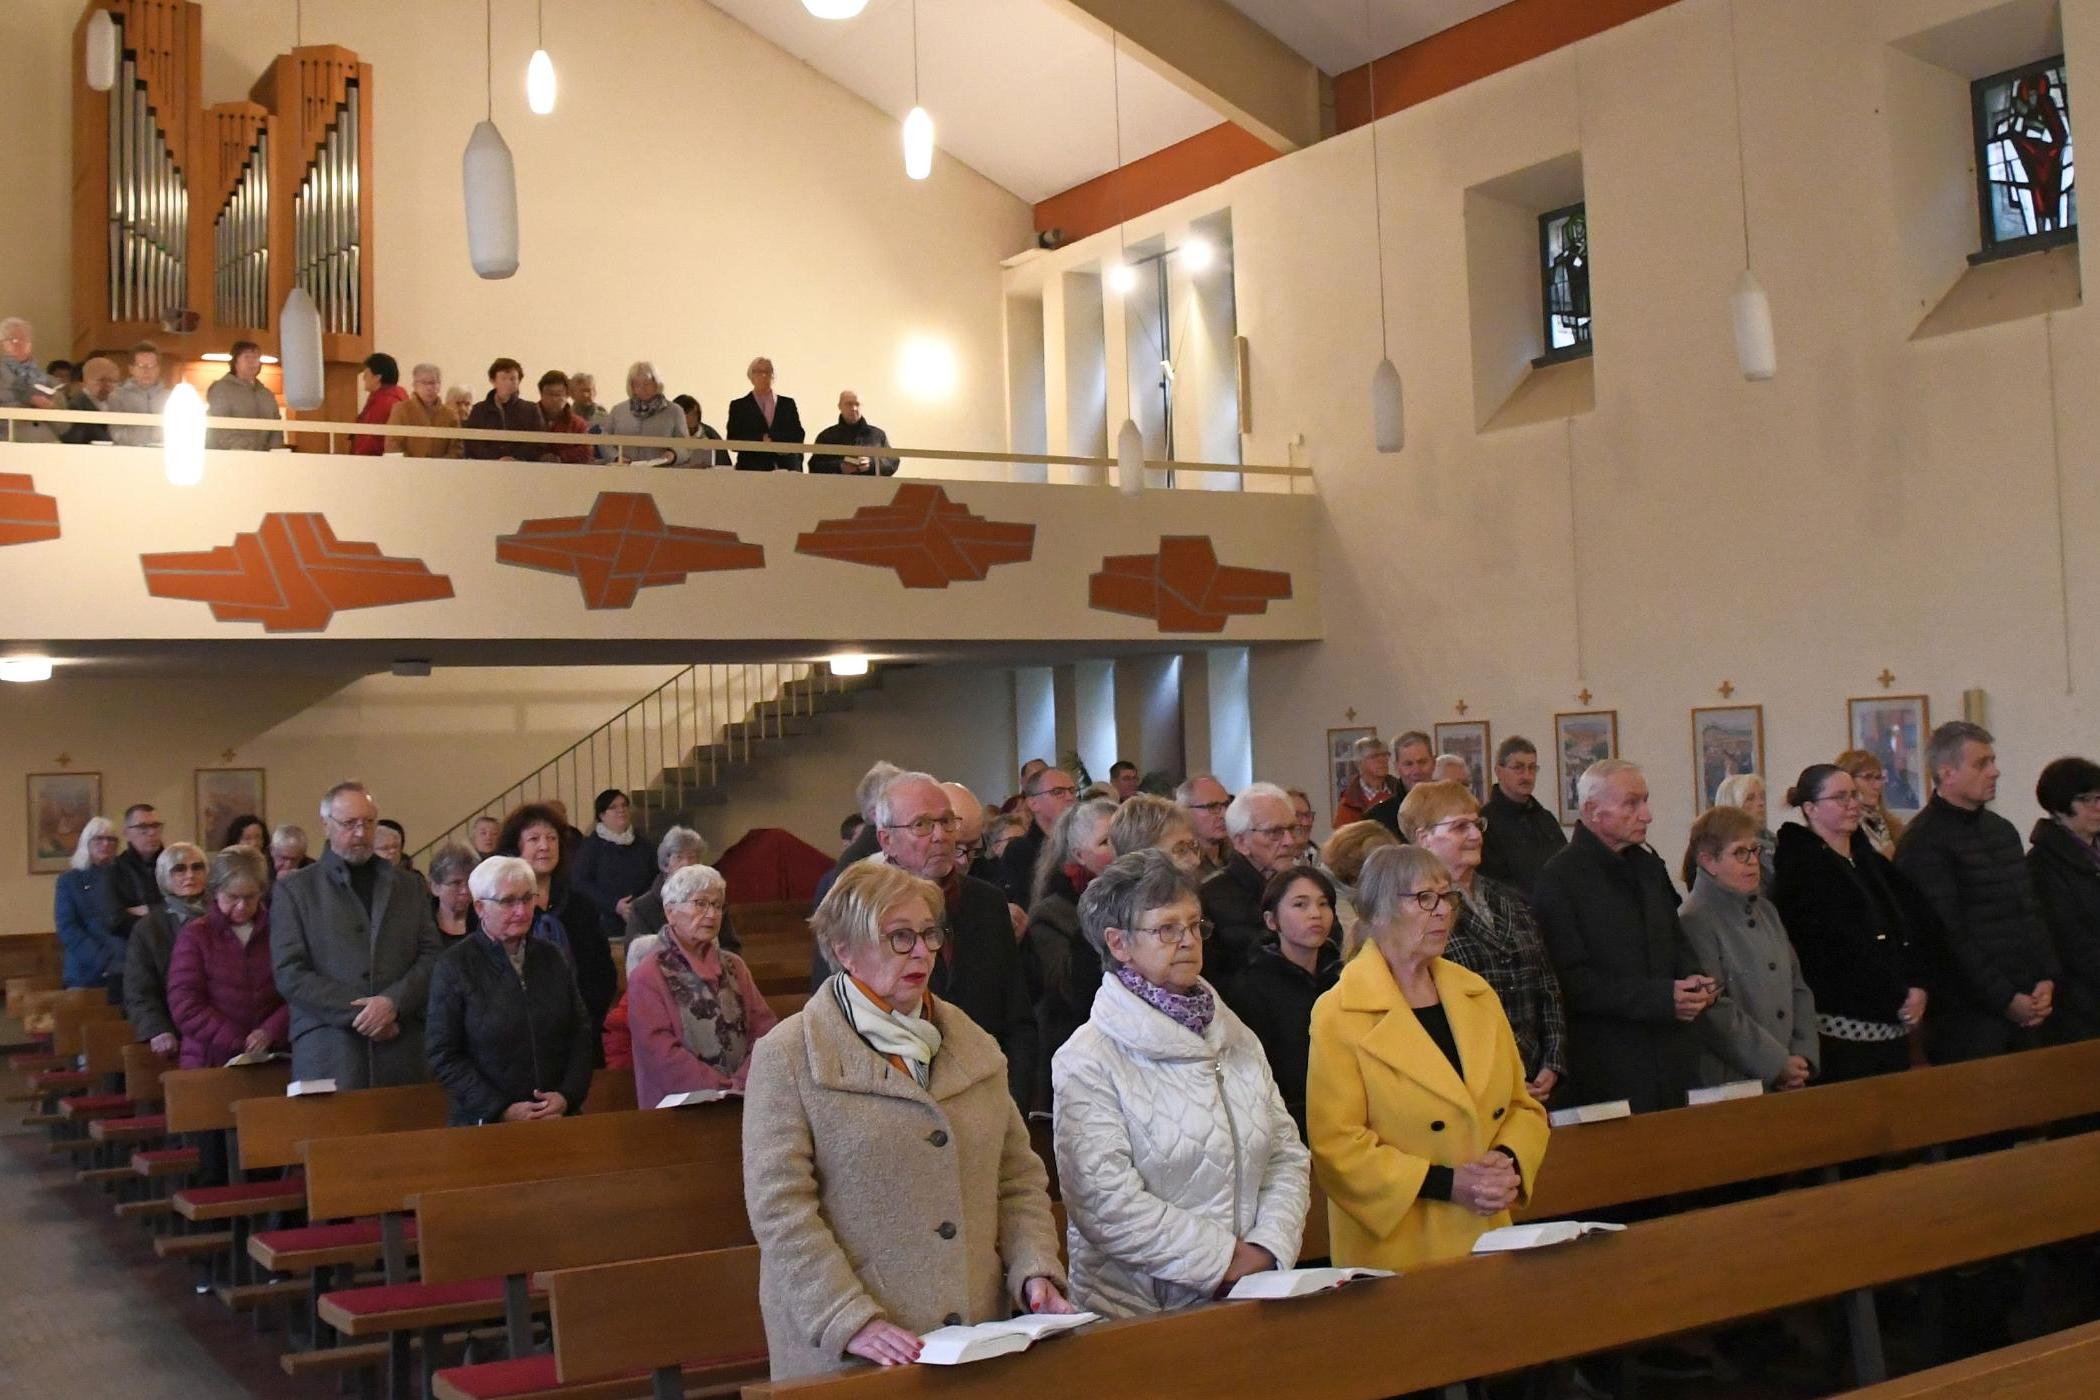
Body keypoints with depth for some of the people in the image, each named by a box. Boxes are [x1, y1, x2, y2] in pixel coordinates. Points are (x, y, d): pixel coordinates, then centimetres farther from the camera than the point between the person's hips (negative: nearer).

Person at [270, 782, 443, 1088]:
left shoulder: (404, 885, 15)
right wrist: (358, 1013, -10)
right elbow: (289, 974, -2)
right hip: (327, 1054, -2)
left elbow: (431, 955, 9)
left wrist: (394, 1002, -10)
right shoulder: (293, 889, 6)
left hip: (402, 1049, 3)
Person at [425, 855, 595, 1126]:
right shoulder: (455, 966, -5)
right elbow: (443, 1056, -9)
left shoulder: (550, 958, 8)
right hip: (485, 1124, -3)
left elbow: (582, 1032, 9)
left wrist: (568, 1096, -6)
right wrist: (501, 1111, -16)